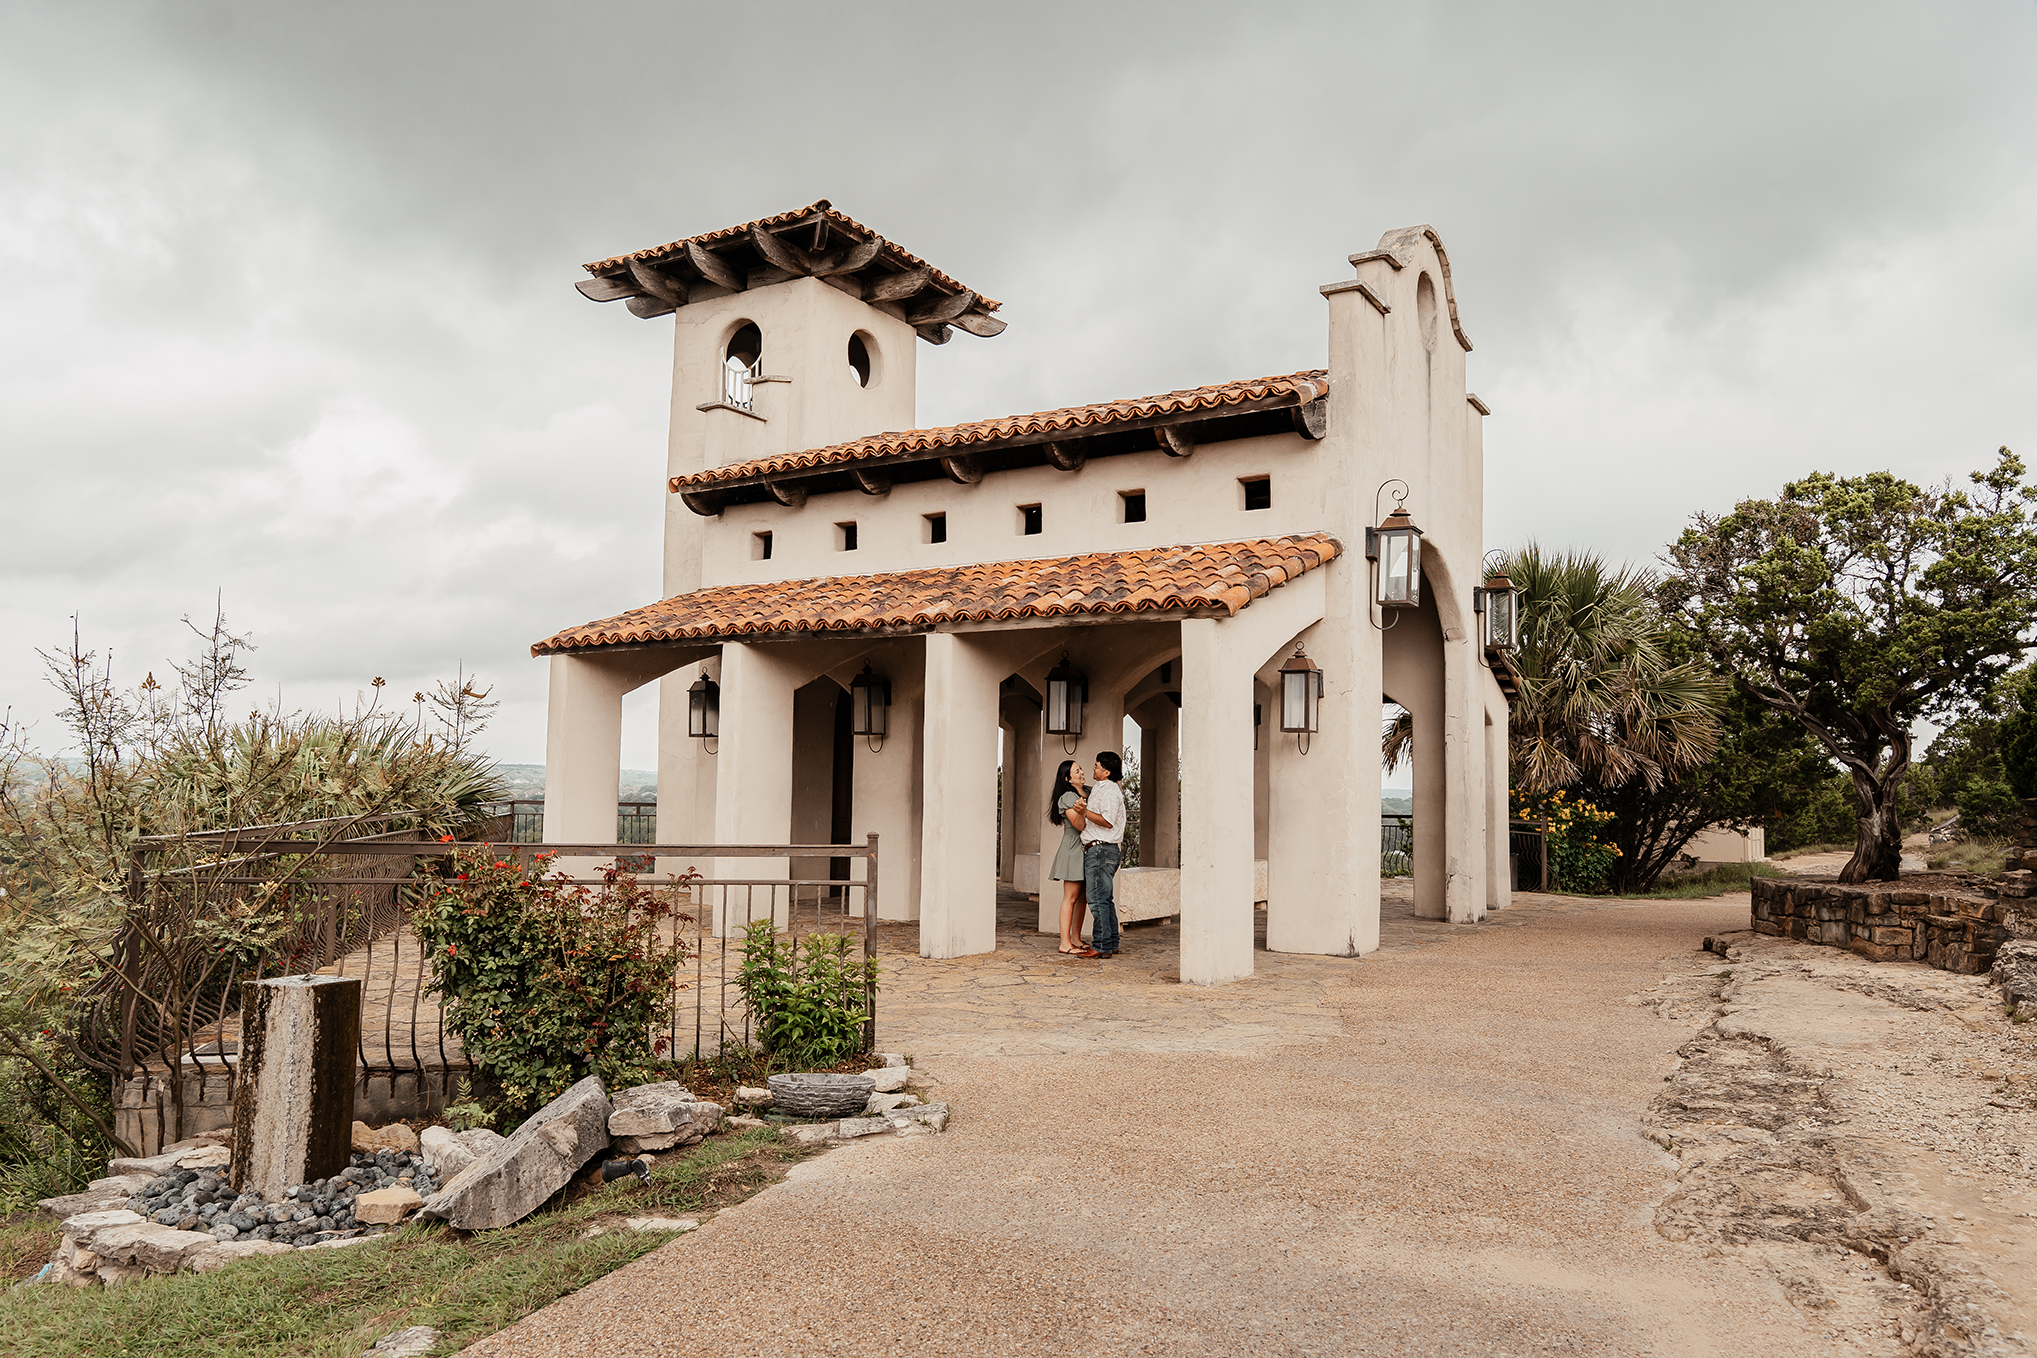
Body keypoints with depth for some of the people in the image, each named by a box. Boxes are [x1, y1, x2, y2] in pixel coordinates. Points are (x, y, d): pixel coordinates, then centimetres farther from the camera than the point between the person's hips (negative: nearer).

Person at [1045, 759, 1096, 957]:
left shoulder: (1089, 792, 12)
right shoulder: (1067, 798, -12)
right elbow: (1079, 825, -18)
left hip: (1087, 850, 8)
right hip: (1073, 850, -8)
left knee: (1082, 897, 9)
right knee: (1071, 897, -8)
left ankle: (1076, 939, 16)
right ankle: (1065, 943, -8)